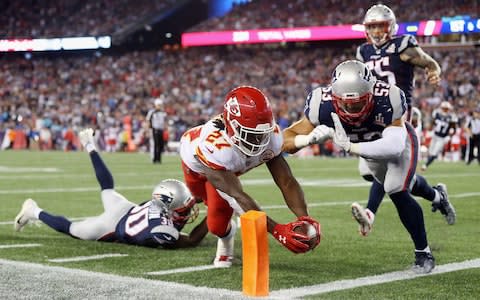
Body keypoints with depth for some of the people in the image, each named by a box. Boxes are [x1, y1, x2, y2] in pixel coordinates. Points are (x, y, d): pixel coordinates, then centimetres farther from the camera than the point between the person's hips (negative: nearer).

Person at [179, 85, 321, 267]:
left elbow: (287, 182, -34)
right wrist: (276, 230, -62)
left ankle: (225, 234, 27)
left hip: (228, 167, 2)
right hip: (197, 163, -2)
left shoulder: (271, 135, -36)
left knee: (218, 225, -7)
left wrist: (304, 218, -52)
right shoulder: (214, 145, -51)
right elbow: (237, 196, -53)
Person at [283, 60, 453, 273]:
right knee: (403, 184, 27)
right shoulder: (323, 104, -38)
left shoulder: (387, 100, -44)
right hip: (370, 147, 4)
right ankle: (437, 195, 62)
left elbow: (393, 146, -50)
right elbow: (287, 140, -36)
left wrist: (349, 146, -59)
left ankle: (423, 253, -2)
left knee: (398, 193, -22)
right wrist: (311, 138, -59)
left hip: (397, 139, -4)